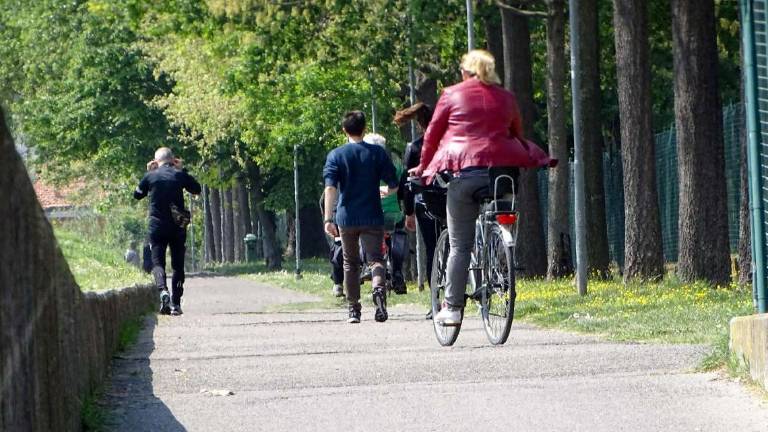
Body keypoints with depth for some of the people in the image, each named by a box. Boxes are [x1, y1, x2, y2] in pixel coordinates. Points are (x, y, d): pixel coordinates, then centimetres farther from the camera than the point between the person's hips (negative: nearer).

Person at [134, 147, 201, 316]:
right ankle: (175, 303, 4)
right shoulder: (179, 175, -1)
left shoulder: (151, 176, -2)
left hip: (157, 226, -1)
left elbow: (137, 195, 15)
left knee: (157, 262, 1)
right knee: (178, 265, 9)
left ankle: (163, 290, -28)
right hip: (178, 226, 1)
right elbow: (197, 189, 16)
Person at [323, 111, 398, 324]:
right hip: (372, 216, 0)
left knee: (350, 264, 13)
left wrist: (328, 219, -13)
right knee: (375, 259, -3)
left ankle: (353, 309, 14)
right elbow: (394, 186, 3)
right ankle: (378, 289, -34)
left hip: (346, 218, 0)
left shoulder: (336, 155, -1)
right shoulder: (378, 153, 2)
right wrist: (384, 192, 27)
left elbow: (330, 188, -11)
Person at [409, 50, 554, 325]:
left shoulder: (451, 95, 9)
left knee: (459, 245, 1)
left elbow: (432, 134, 11)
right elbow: (517, 134, 23)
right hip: (501, 167, 2)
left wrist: (423, 167, 24)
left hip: (463, 170, -2)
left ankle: (452, 307, 0)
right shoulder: (506, 98, 15)